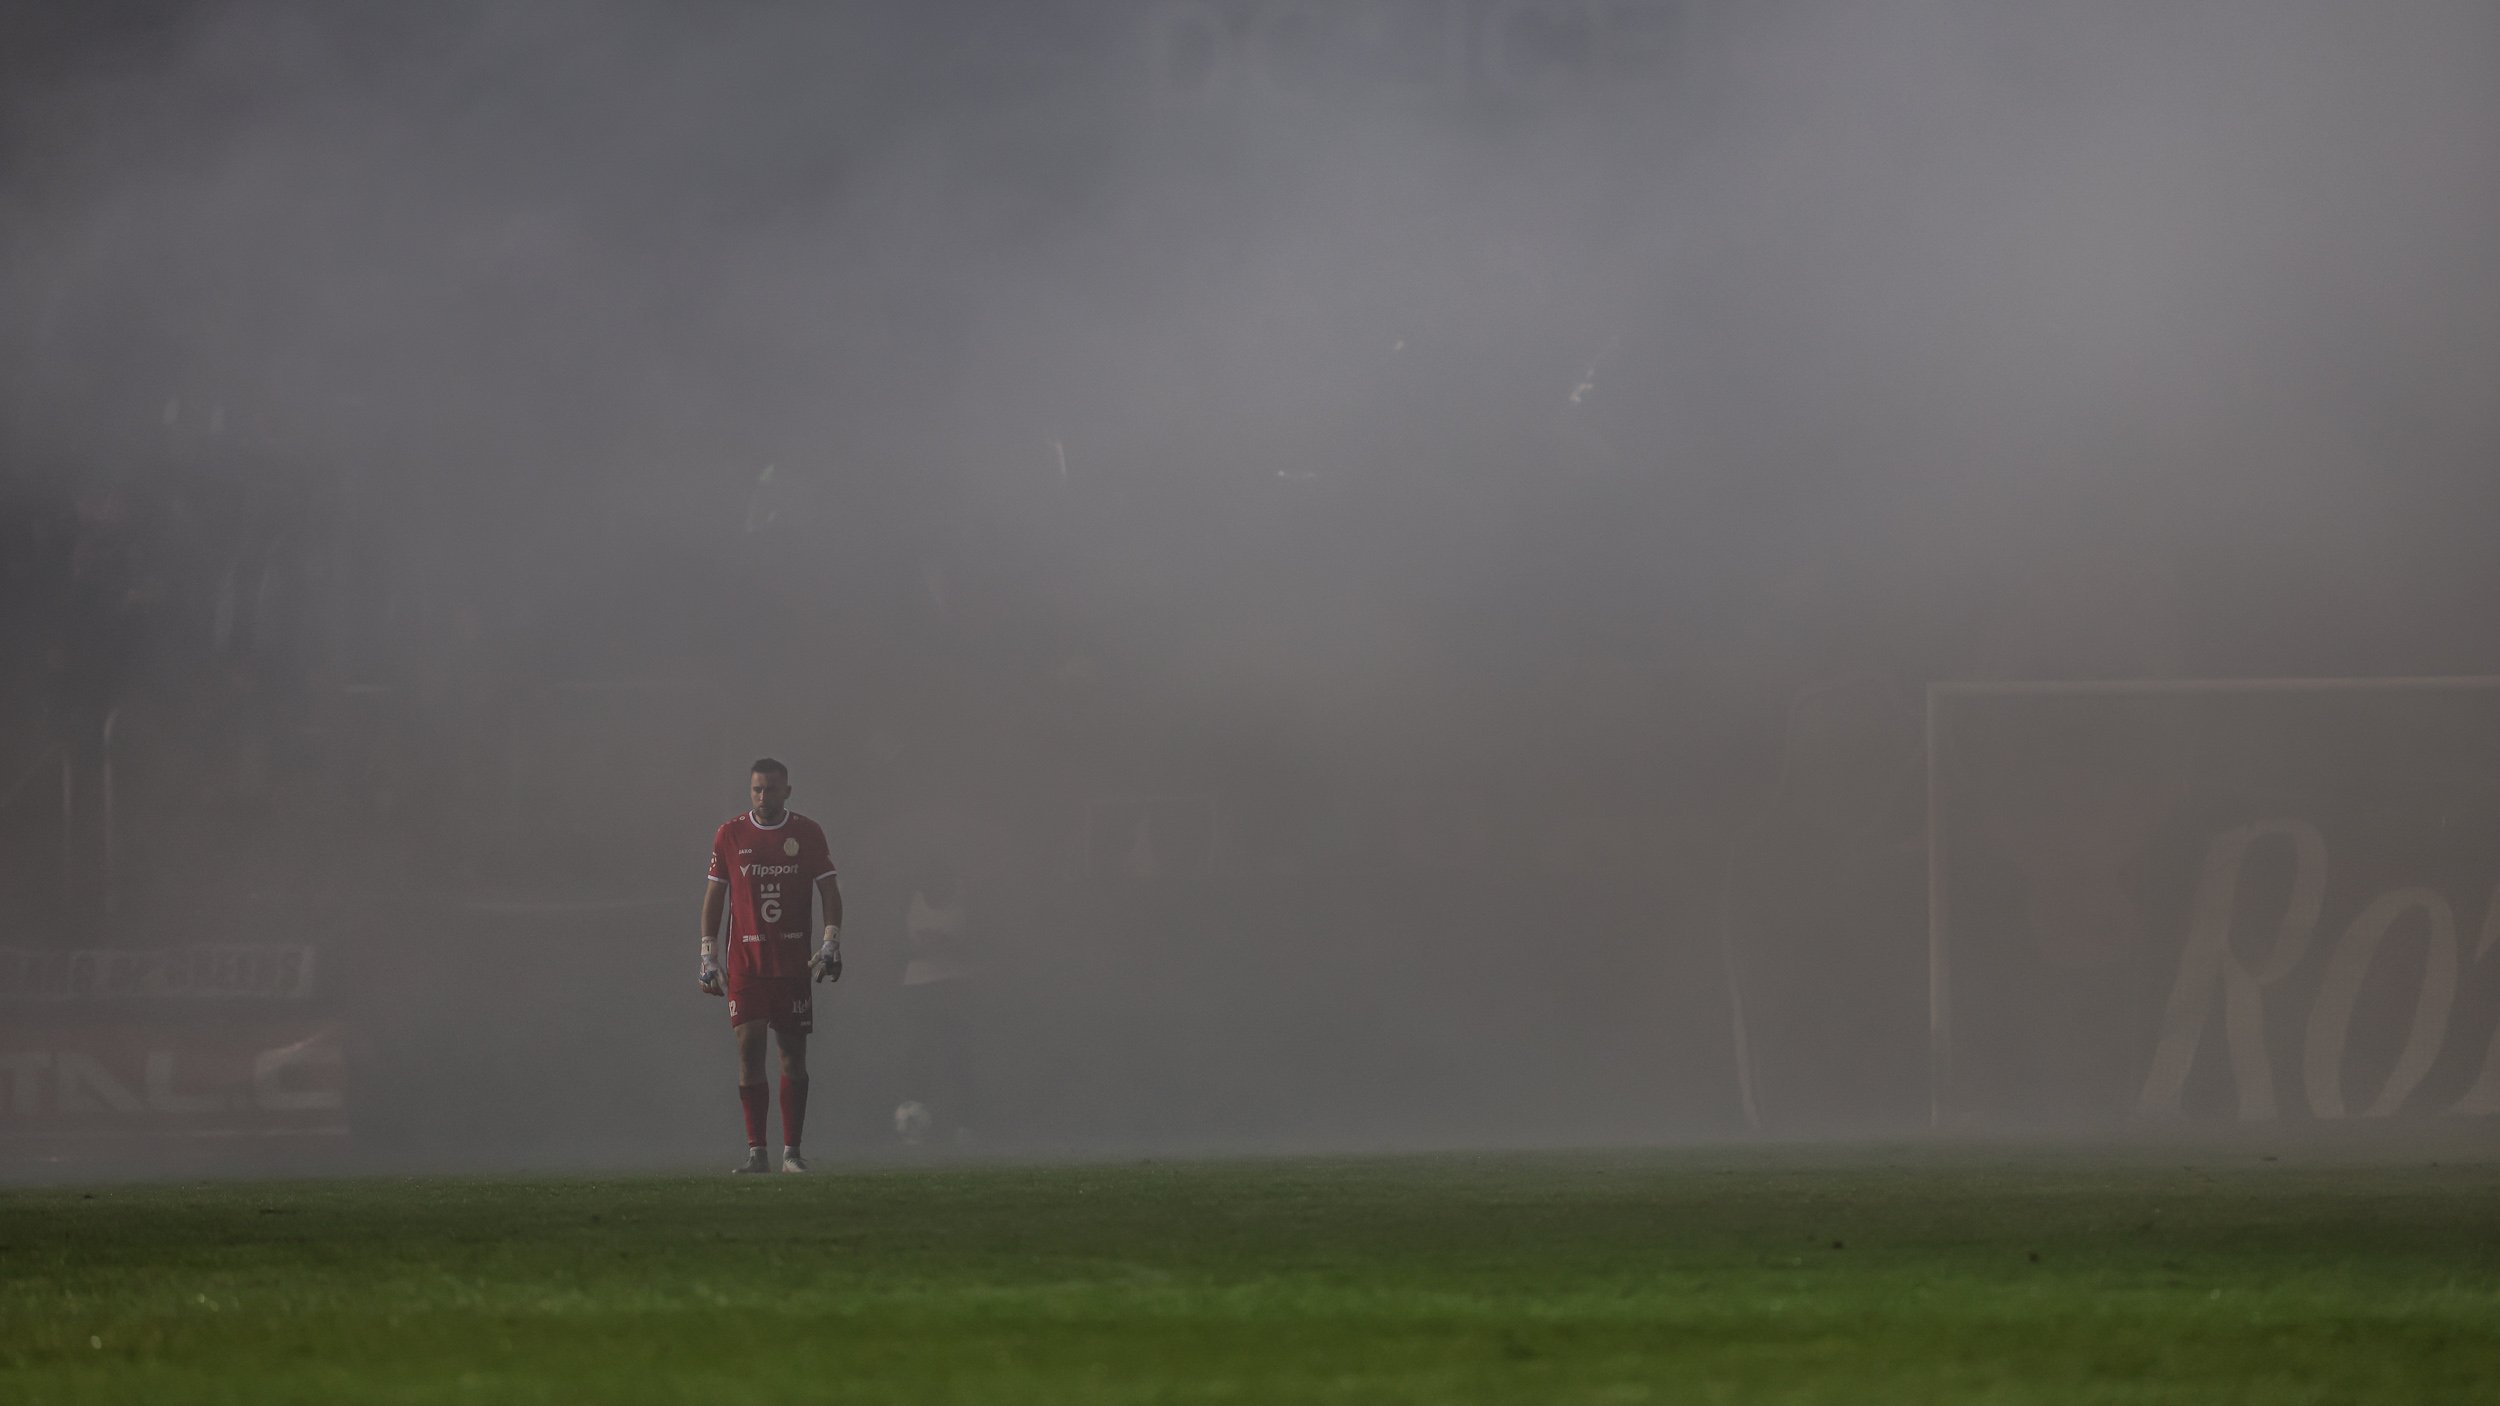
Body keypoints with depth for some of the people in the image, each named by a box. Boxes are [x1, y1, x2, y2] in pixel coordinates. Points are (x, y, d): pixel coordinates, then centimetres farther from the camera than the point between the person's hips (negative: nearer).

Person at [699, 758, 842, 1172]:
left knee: (793, 1052, 1)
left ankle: (791, 1150, 5)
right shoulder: (730, 835, 4)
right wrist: (708, 955, 5)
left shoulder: (807, 833, 3)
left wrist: (831, 943, -7)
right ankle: (755, 1150, -3)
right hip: (745, 962, 0)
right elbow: (714, 896, 9)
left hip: (793, 962, 0)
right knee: (749, 1047, -6)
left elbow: (829, 891, 5)